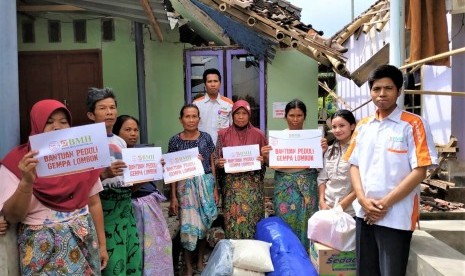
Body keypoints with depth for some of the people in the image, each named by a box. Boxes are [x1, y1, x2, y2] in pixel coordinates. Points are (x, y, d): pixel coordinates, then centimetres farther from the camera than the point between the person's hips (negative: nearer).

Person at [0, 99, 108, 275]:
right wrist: (26, 182, -26)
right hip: (42, 245, -3)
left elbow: (94, 203, 7)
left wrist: (102, 244, 8)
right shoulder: (17, 161, -7)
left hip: (84, 240, 3)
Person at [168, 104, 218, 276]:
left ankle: (200, 261, 29)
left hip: (205, 183, 2)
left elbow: (212, 164, 6)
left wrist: (215, 188, 3)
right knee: (188, 224, -1)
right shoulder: (175, 141, -2)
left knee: (203, 223, 9)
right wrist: (173, 196, -3)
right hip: (185, 186, -1)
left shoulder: (206, 137, 1)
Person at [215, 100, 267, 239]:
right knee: (232, 218, 0)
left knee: (252, 217, 1)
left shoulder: (258, 134, 3)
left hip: (253, 184, 0)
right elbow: (216, 159, 7)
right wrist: (219, 162, -14)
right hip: (231, 184, 0)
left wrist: (264, 159, -12)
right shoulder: (223, 134, 3)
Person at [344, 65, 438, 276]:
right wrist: (363, 200, -6)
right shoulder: (363, 126, 9)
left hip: (396, 216, -5)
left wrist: (385, 203, -13)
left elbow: (419, 171, -11)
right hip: (364, 213, 5)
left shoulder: (413, 124, -6)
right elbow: (354, 165, 9)